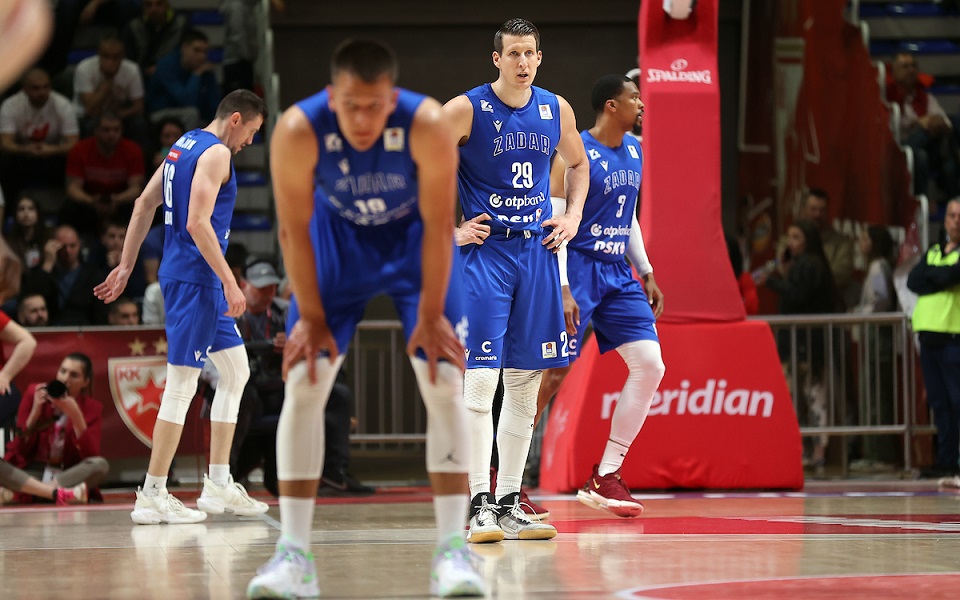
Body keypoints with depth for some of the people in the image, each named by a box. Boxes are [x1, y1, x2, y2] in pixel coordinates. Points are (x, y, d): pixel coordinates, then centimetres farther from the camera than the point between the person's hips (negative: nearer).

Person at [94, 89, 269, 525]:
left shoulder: (184, 146, 16)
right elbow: (197, 223, -23)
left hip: (198, 280, 10)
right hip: (195, 278, -10)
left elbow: (144, 206, 18)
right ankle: (152, 497, -5)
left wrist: (126, 267, 20)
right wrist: (230, 283, -22)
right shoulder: (216, 152, -13)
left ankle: (218, 484, 19)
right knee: (181, 385, -8)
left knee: (236, 371, 17)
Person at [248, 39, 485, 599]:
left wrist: (430, 316, -19)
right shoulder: (298, 131, -31)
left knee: (445, 383, -11)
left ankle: (454, 548, -9)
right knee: (303, 384, -9)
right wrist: (311, 317, -15)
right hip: (337, 240, 1)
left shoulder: (429, 126, -33)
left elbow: (438, 226, -23)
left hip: (414, 239, -1)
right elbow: (295, 229, -19)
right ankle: (294, 553, -6)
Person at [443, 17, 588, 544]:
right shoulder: (466, 110, -9)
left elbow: (578, 164, 25)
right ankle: (480, 505, -9)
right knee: (480, 378, -11)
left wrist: (573, 216, 11)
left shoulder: (555, 110, 6)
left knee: (526, 382, 6)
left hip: (537, 250, 5)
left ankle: (509, 504, 13)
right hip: (484, 252, -5)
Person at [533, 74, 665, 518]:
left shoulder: (633, 151, 12)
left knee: (650, 365, -2)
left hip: (618, 274, 8)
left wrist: (646, 274, 18)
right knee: (553, 373, -9)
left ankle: (605, 477, 3)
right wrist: (562, 289, -22)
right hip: (578, 268, -8)